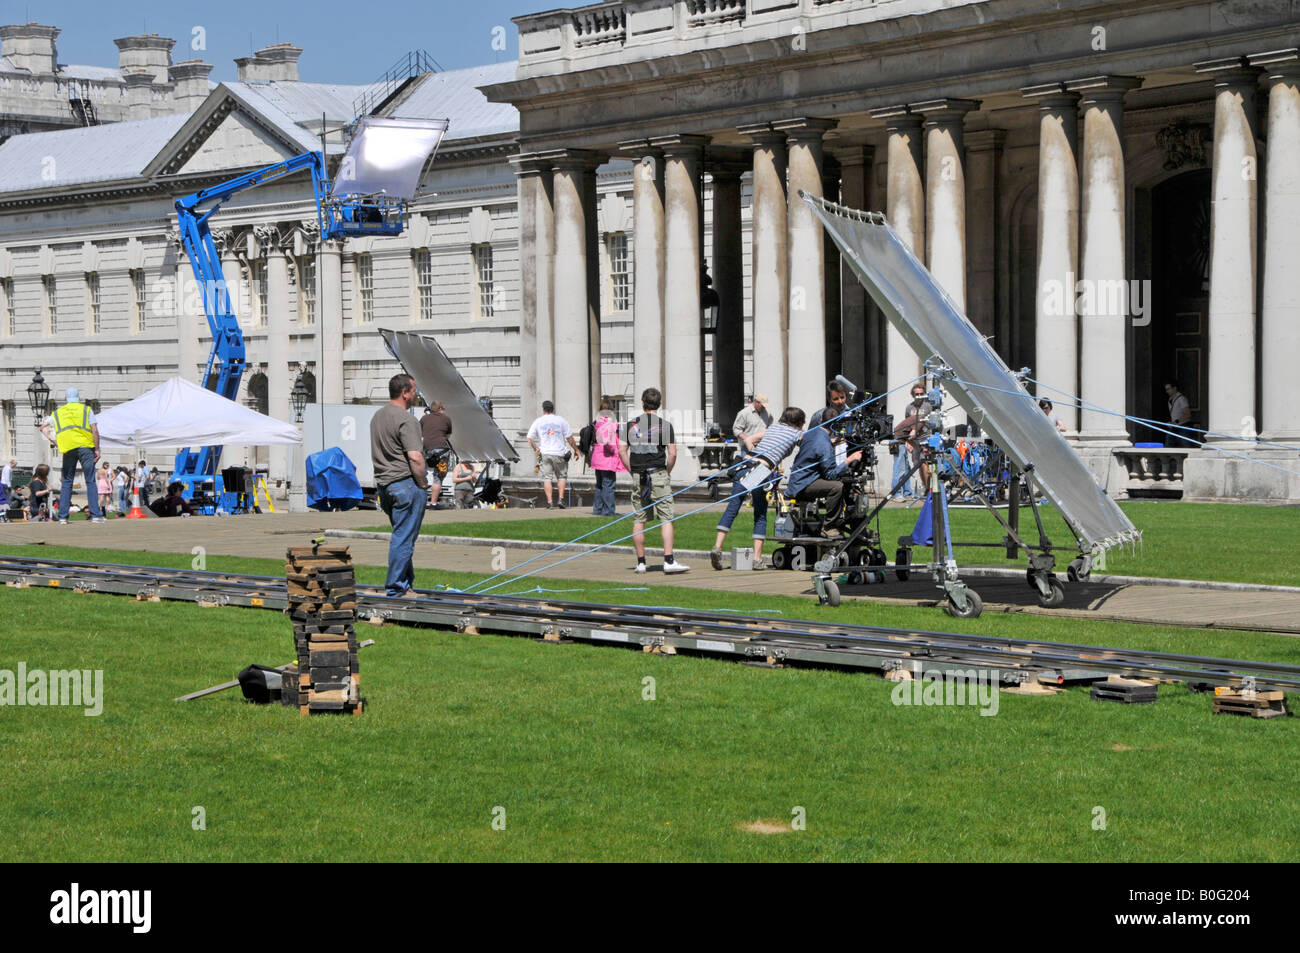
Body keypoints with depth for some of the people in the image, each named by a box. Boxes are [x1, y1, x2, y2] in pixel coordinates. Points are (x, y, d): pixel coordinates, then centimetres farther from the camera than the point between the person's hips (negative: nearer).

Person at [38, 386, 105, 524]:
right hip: (85, 447, -2)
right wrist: (97, 449, 2)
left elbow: (43, 427, 16)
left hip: (68, 450, 3)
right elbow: (95, 431, -2)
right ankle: (96, 514, -7)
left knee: (67, 483, 8)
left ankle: (62, 516, 5)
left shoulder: (58, 412, 16)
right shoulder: (86, 409, 7)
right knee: (90, 482, -2)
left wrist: (54, 441, 13)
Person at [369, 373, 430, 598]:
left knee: (401, 535, 17)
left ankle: (406, 582, 22)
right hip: (406, 483, -9)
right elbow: (415, 457, -22)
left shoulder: (377, 417, 14)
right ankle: (395, 587, 0)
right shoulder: (405, 420, -16)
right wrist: (423, 484, -10)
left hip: (384, 484, 9)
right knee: (404, 537, -3)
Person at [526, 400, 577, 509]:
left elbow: (529, 438, 4)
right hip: (559, 453, -1)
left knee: (547, 477, 4)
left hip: (545, 454, 1)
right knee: (562, 476, 12)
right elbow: (570, 438, 0)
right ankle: (561, 499, 0)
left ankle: (550, 502, -3)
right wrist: (576, 449, 10)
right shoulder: (561, 420, 2)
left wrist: (535, 449, 17)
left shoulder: (538, 422, 5)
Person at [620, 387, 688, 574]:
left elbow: (622, 450, 3)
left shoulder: (631, 425, 7)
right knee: (666, 519, -3)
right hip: (658, 475, -3)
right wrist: (667, 472, 6)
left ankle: (641, 562, 10)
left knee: (638, 520, 8)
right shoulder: (665, 425, -2)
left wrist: (632, 471, 9)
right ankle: (669, 561, -11)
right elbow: (672, 453, -7)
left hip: (637, 476, 3)